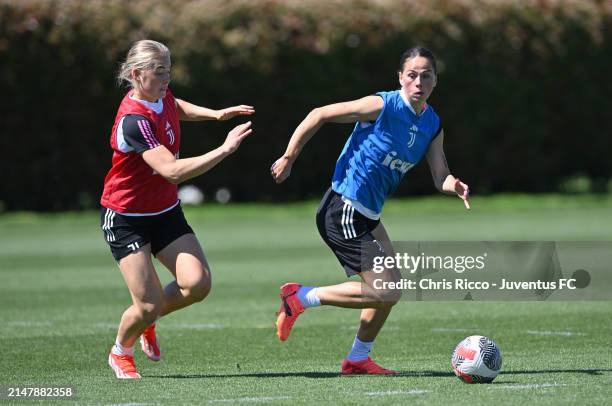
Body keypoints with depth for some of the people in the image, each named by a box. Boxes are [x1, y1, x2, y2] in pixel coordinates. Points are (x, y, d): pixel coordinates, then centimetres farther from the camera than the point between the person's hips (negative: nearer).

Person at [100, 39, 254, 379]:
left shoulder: (161, 96, -3)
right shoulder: (134, 121, -28)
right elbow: (173, 170, -37)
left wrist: (215, 114, 11)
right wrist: (225, 149, -36)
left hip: (165, 212, 7)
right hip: (127, 219, -7)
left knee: (198, 283, -13)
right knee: (149, 305, -10)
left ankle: (148, 320, 18)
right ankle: (121, 352, 24)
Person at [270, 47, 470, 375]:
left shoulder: (432, 124, 7)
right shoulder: (383, 106, -16)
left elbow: (440, 176, 2)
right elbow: (319, 115, -12)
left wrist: (454, 186, -22)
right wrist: (288, 159, -9)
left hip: (367, 216, 9)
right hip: (343, 210, -9)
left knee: (390, 288, 18)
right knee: (385, 292, -13)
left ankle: (358, 359, 30)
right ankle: (301, 298, -5)